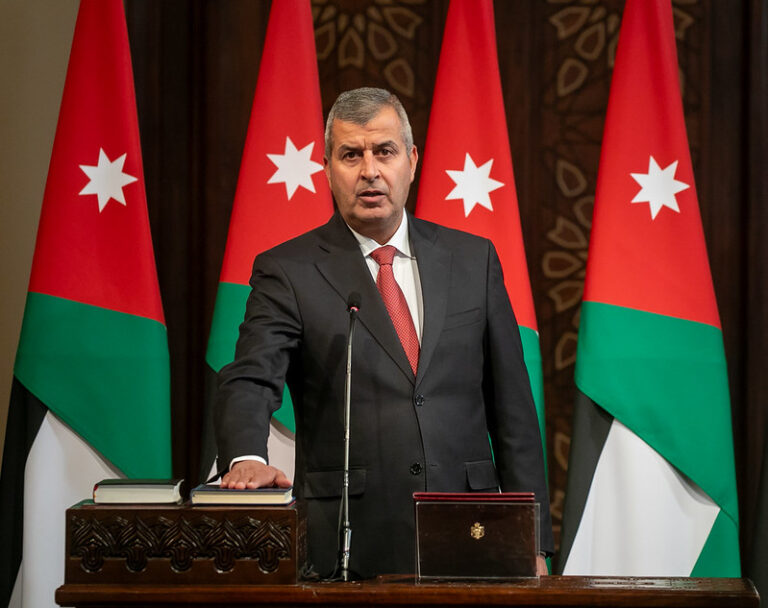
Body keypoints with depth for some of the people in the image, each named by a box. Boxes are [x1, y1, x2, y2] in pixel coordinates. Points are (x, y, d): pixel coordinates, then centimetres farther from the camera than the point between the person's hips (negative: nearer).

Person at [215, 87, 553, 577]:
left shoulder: (473, 260, 10)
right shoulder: (288, 272, 2)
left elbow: (511, 408, 10)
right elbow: (249, 382, -13)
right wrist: (247, 459, -35)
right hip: (349, 550, -2)